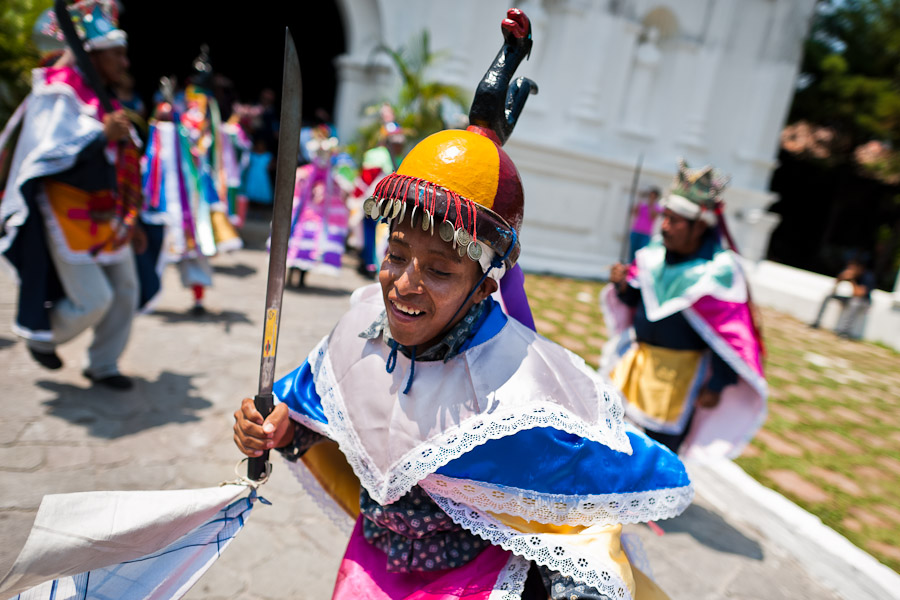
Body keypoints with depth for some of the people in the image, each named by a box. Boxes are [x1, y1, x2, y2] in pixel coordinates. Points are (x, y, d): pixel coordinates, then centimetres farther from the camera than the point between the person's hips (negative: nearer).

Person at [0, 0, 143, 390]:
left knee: (124, 292, 7)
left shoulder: (107, 102, 16)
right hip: (70, 219, -8)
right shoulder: (60, 96, -10)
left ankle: (102, 365, 24)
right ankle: (41, 336, 23)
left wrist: (131, 220, 19)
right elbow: (50, 152, -22)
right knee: (92, 300, -9)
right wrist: (102, 133, -32)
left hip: (108, 219, 8)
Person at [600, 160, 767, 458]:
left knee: (663, 446, 4)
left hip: (680, 377, -6)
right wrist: (623, 286, -8)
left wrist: (717, 385, -13)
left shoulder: (719, 271, -18)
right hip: (636, 362, 6)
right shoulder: (656, 251, 0)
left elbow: (729, 337, -15)